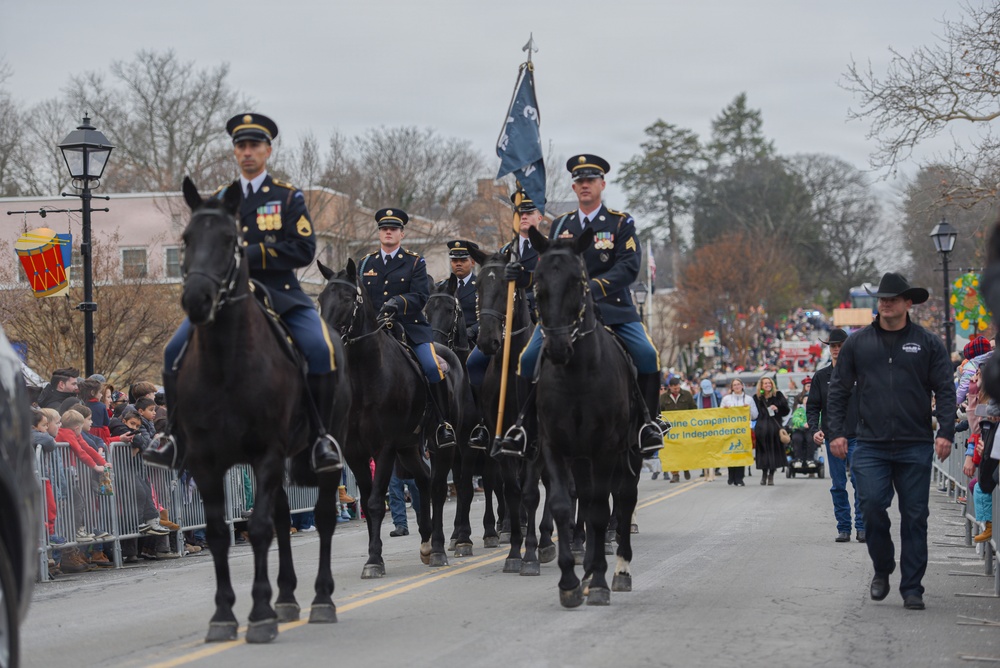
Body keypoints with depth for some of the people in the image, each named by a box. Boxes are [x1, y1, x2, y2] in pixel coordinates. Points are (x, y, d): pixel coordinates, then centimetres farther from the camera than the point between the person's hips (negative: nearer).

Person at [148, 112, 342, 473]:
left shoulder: (288, 197, 5)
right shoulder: (219, 199, 16)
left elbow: (304, 249, -5)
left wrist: (251, 255, -15)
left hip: (280, 292, -3)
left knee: (320, 348, -28)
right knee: (176, 351, -13)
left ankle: (322, 435, -13)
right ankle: (176, 436, 0)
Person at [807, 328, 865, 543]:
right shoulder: (821, 376, 8)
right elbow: (812, 406, 10)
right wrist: (815, 429, -6)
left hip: (857, 437, -2)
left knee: (860, 482, -8)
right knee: (838, 485, 4)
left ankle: (862, 527, -3)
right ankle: (843, 528, 10)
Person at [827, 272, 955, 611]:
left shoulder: (928, 343, 4)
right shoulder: (857, 343, 7)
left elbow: (945, 391, 3)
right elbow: (838, 390, 10)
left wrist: (945, 432, -9)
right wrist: (836, 432, 1)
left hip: (915, 447, 0)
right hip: (871, 446, 0)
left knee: (914, 516, 2)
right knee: (872, 504, -12)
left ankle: (912, 588, 9)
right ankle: (882, 570, 13)